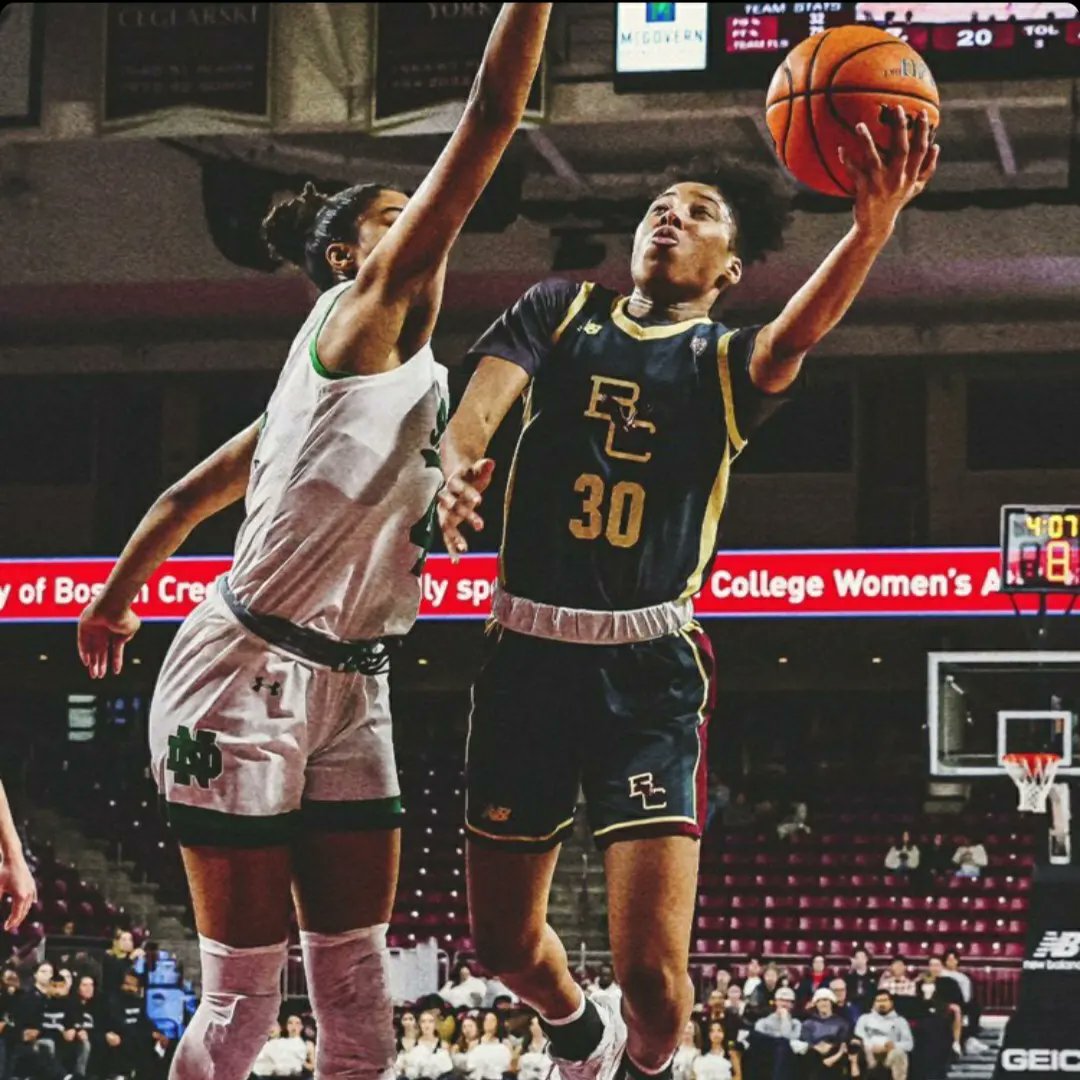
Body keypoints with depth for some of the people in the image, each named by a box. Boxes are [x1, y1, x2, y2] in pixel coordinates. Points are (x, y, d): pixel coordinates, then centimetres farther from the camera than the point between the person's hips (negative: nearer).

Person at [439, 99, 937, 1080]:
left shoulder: (727, 362, 8)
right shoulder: (561, 311, 14)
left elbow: (794, 337, -16)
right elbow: (489, 389, -5)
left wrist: (876, 223, -37)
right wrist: (457, 463, -30)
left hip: (649, 667, -2)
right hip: (530, 650, 2)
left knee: (654, 974, -11)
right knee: (505, 941, 11)